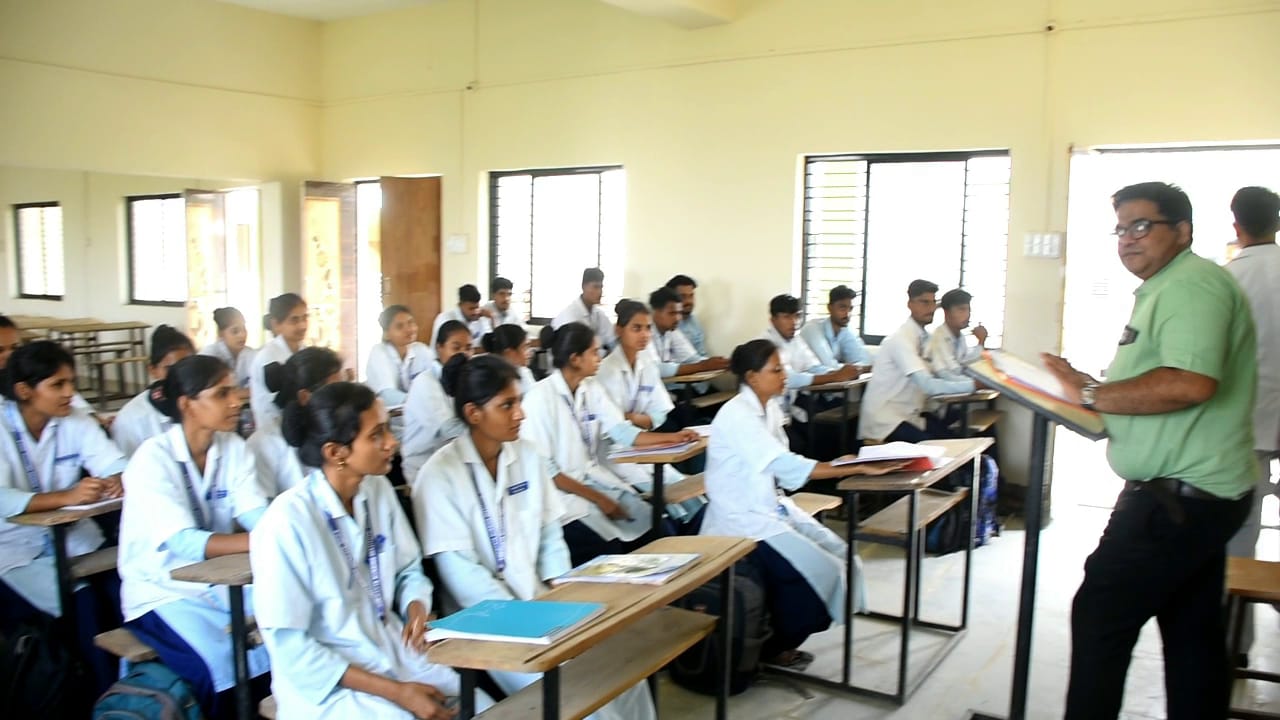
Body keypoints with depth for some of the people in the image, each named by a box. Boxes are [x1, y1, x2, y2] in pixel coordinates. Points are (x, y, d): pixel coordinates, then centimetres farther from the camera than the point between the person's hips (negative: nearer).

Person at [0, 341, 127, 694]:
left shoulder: (76, 421, 1)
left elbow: (116, 466, -6)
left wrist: (119, 481, -30)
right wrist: (65, 497, -39)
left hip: (73, 539, 4)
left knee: (120, 589, -18)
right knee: (82, 603, -22)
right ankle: (106, 694, -3)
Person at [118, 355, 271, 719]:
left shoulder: (234, 447, -1)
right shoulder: (153, 458, -18)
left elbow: (258, 518, -11)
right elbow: (182, 544, -28)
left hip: (221, 579, 5)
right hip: (162, 590, -5)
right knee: (223, 665, -27)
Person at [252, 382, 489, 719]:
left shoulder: (379, 490, 0)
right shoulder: (287, 522, -20)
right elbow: (290, 648, -17)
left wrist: (417, 608, -11)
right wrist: (396, 692, -18)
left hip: (396, 654, 6)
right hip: (329, 683, -6)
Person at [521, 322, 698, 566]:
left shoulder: (592, 388, 7)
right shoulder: (540, 397, -15)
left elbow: (622, 432, 1)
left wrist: (672, 437, -9)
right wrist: (597, 498, -18)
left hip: (594, 478, 7)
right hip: (560, 490, -7)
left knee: (650, 528, -8)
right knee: (608, 549, -24)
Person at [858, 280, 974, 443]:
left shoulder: (923, 336, 7)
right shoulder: (901, 339, -19)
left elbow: (936, 375, 7)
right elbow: (928, 385, -26)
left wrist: (976, 381, -3)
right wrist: (973, 385, -23)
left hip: (909, 413, 8)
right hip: (886, 420, -8)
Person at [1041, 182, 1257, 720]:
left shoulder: (1192, 285, -16)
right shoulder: (1165, 289, 19)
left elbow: (1191, 383, -31)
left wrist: (1091, 394, -21)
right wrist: (1088, 390, 10)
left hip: (1178, 499, -11)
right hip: (1195, 493, 11)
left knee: (1100, 617, -5)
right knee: (1194, 636, 16)